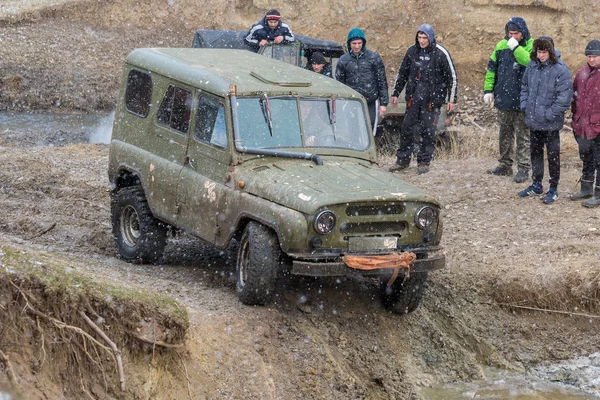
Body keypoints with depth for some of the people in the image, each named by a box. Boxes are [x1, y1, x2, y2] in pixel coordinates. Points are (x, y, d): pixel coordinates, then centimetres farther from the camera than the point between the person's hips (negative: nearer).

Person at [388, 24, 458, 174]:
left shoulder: (441, 53, -7)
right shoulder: (412, 51, 4)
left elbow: (452, 77, -2)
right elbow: (402, 73, 16)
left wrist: (452, 99, -4)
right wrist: (395, 93, 15)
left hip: (432, 99, -3)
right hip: (413, 98, 4)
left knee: (428, 131, 0)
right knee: (406, 128, 4)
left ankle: (424, 162, 11)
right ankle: (402, 160, 16)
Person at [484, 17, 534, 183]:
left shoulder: (531, 46, -7)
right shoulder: (502, 45, 4)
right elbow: (491, 68, 11)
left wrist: (516, 48, -27)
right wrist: (488, 89, 7)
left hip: (522, 101, -5)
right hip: (503, 99, 5)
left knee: (523, 136, 2)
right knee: (505, 134, 15)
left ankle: (523, 168, 6)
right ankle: (505, 165, 25)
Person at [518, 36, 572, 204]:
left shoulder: (560, 70, -17)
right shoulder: (532, 66, 3)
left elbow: (565, 97, -18)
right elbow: (525, 87, 17)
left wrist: (549, 114, -17)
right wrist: (524, 106, 4)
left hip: (551, 123, -6)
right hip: (533, 121, 6)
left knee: (553, 155, 5)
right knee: (535, 152, 18)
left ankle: (553, 189, 16)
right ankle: (536, 185, 33)